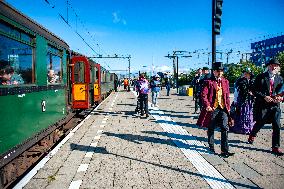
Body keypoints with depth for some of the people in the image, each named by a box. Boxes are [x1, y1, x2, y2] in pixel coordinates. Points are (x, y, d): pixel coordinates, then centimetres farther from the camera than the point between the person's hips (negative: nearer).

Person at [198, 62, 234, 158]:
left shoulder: (225, 81, 12)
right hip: (212, 108, -3)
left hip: (223, 108, 3)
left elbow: (227, 95, 15)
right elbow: (203, 95, -9)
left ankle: (224, 150, -2)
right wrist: (207, 105, -18)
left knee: (225, 128, -7)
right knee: (211, 129, 10)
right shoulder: (208, 82, -3)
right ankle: (211, 146, 28)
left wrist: (228, 107, 9)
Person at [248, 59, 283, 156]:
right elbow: (255, 91, -5)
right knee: (259, 123, 8)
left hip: (274, 105, 3)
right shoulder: (260, 77, -2)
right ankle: (252, 135, 41)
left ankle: (275, 147, 9)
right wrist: (264, 97, -18)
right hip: (262, 105, -2)